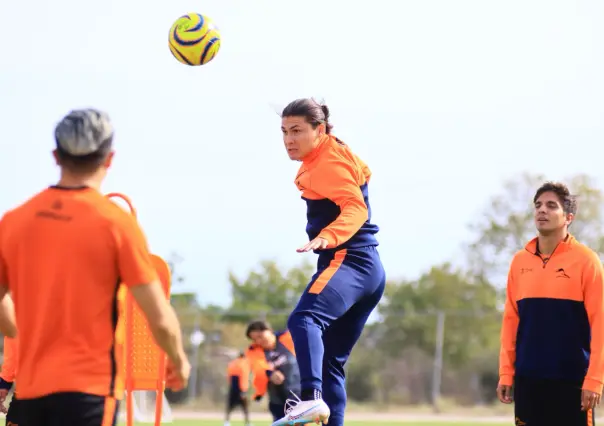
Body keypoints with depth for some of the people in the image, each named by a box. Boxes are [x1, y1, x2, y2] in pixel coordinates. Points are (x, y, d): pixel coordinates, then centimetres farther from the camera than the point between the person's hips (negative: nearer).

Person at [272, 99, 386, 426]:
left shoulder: (328, 162, -8)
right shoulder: (333, 157, 21)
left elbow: (356, 208, -22)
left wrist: (327, 237, -39)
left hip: (348, 261, -11)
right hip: (367, 269, 11)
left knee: (303, 319, -36)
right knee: (330, 362, 11)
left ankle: (311, 399, -57)